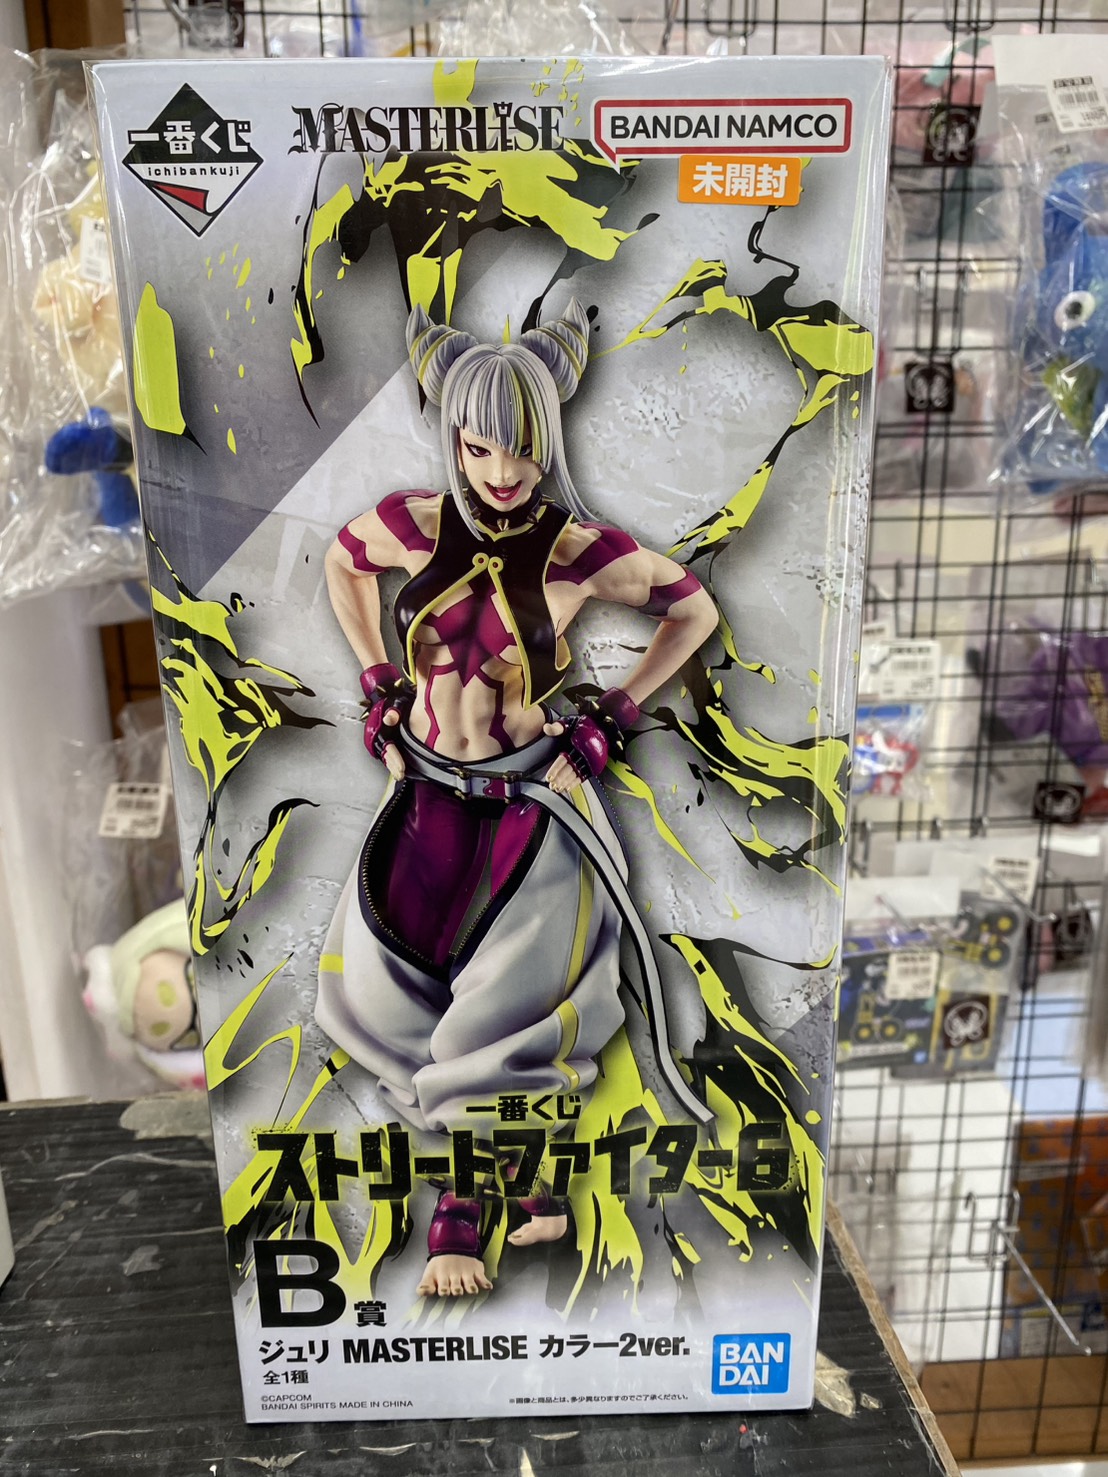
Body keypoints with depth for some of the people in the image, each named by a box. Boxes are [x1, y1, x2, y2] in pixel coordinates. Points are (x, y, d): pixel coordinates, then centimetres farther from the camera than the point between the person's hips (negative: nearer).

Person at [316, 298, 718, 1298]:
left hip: (533, 799, -3)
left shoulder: (581, 552, -12)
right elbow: (340, 562, 16)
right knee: (370, 985, -4)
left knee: (508, 997, -8)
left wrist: (618, 712, 0)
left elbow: (695, 611, 3)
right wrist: (377, 683, 10)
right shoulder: (414, 525, -6)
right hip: (428, 791, 3)